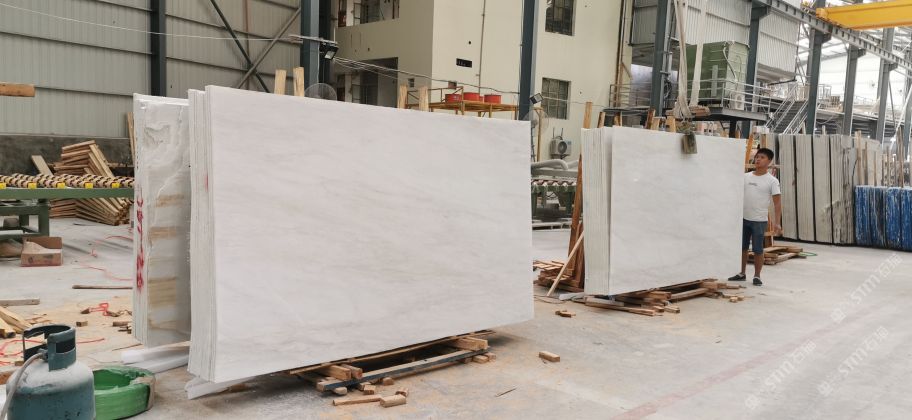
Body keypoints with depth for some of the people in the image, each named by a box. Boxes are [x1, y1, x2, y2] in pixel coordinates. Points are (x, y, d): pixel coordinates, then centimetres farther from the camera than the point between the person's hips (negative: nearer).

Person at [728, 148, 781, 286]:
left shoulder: (772, 181, -5)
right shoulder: (745, 177, 6)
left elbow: (777, 203, -7)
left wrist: (776, 222, -14)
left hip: (759, 221, -4)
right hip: (743, 218, 4)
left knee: (758, 250, 3)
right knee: (742, 247, 12)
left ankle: (757, 276, 15)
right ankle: (741, 273, 25)